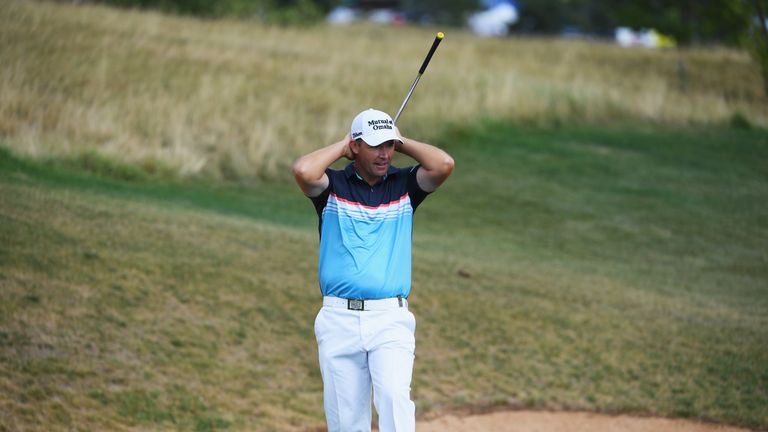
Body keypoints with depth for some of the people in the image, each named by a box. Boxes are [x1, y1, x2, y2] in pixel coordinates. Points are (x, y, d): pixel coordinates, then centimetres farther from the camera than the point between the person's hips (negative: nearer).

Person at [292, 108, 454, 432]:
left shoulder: (405, 184, 9)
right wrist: (342, 147, -1)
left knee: (395, 396, -21)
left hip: (390, 320, 0)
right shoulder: (333, 185, 5)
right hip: (339, 320, 0)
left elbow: (444, 165, -10)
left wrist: (401, 142, 4)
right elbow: (303, 171, -17)